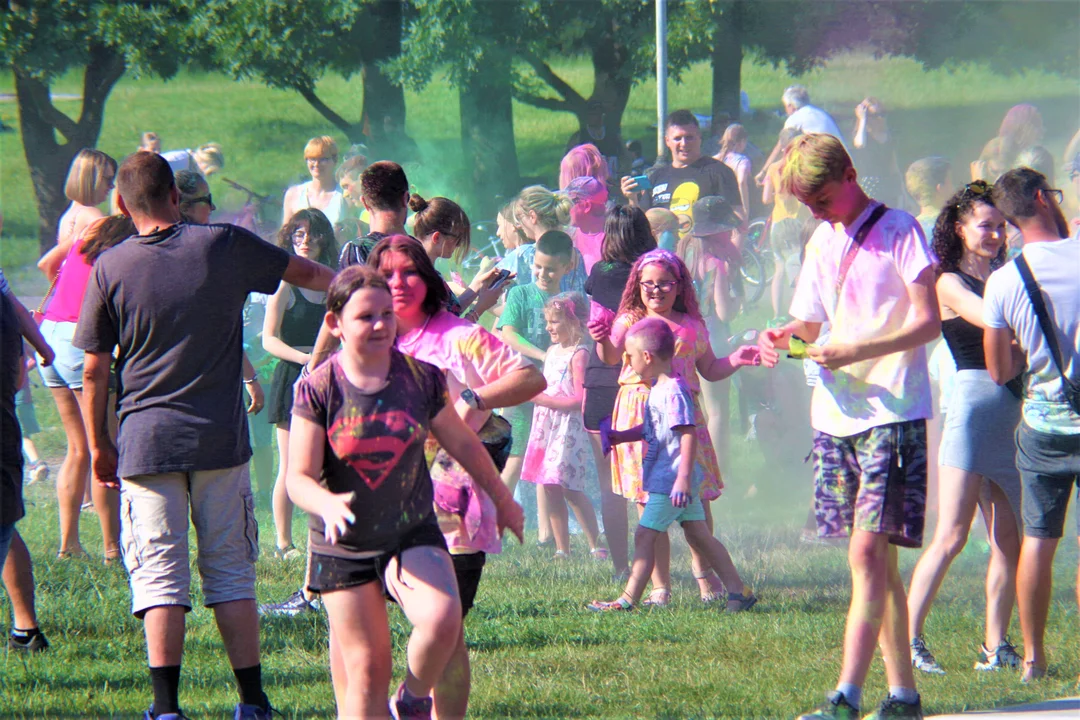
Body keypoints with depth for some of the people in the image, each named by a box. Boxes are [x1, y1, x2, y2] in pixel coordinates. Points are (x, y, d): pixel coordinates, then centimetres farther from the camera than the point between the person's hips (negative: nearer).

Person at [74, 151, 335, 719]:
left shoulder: (111, 268, -4)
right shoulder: (224, 246, -3)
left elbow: (95, 371, 0)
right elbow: (305, 274, 12)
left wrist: (98, 445, 11)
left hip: (146, 441, -1)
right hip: (220, 439, 1)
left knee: (159, 579, 1)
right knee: (231, 573, 8)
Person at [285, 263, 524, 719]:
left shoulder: (422, 379, -5)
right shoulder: (318, 391, -11)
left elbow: (463, 445, 11)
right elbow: (299, 478, -13)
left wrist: (502, 500, 23)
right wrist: (327, 505, -35)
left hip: (414, 534, 1)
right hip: (343, 546, -1)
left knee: (442, 620, -25)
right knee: (366, 669, -1)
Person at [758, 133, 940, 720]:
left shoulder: (897, 231, -6)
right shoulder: (822, 241, 16)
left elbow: (928, 321, -11)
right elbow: (811, 321, 22)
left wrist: (857, 350, -20)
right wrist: (784, 337, -1)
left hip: (892, 413, -7)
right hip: (835, 413, 7)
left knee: (868, 550, -15)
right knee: (874, 558, 8)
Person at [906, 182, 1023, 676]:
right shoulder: (951, 284, -1)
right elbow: (992, 320, -15)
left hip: (1013, 410, 7)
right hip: (973, 402, -7)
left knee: (1008, 541, 3)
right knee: (951, 537, -11)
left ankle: (995, 646, 7)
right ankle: (907, 640, -8)